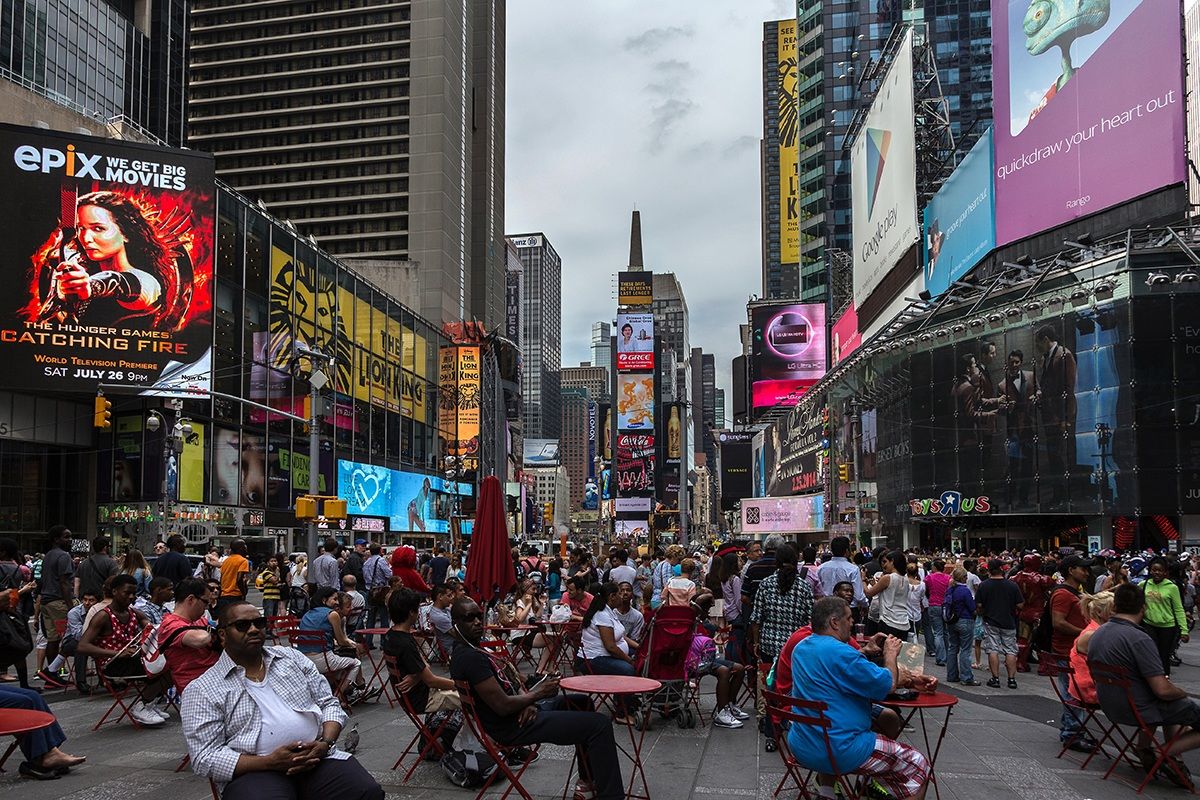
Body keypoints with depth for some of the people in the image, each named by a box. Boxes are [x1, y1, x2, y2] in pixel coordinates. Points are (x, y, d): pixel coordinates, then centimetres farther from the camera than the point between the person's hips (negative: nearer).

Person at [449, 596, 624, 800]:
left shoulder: (474, 651, 11)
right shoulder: (469, 658, -23)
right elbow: (502, 706, -26)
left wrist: (528, 702, -6)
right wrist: (538, 694, -11)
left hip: (520, 712, 11)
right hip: (512, 727, -11)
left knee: (582, 703, 26)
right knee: (599, 724, -17)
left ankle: (588, 779, 30)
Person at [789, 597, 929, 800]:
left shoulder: (800, 648, 7)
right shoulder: (840, 652, -21)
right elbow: (889, 684, -15)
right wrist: (891, 654, 2)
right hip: (839, 751, -9)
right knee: (917, 764, 1)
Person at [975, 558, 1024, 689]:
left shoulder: (983, 585, -8)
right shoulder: (1012, 585, -7)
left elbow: (978, 605, -6)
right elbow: (1020, 605, -5)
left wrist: (982, 614, 14)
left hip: (990, 623, -1)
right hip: (1009, 623, 1)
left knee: (992, 650, 3)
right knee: (1010, 651, 8)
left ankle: (995, 678, 3)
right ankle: (1012, 679, 9)